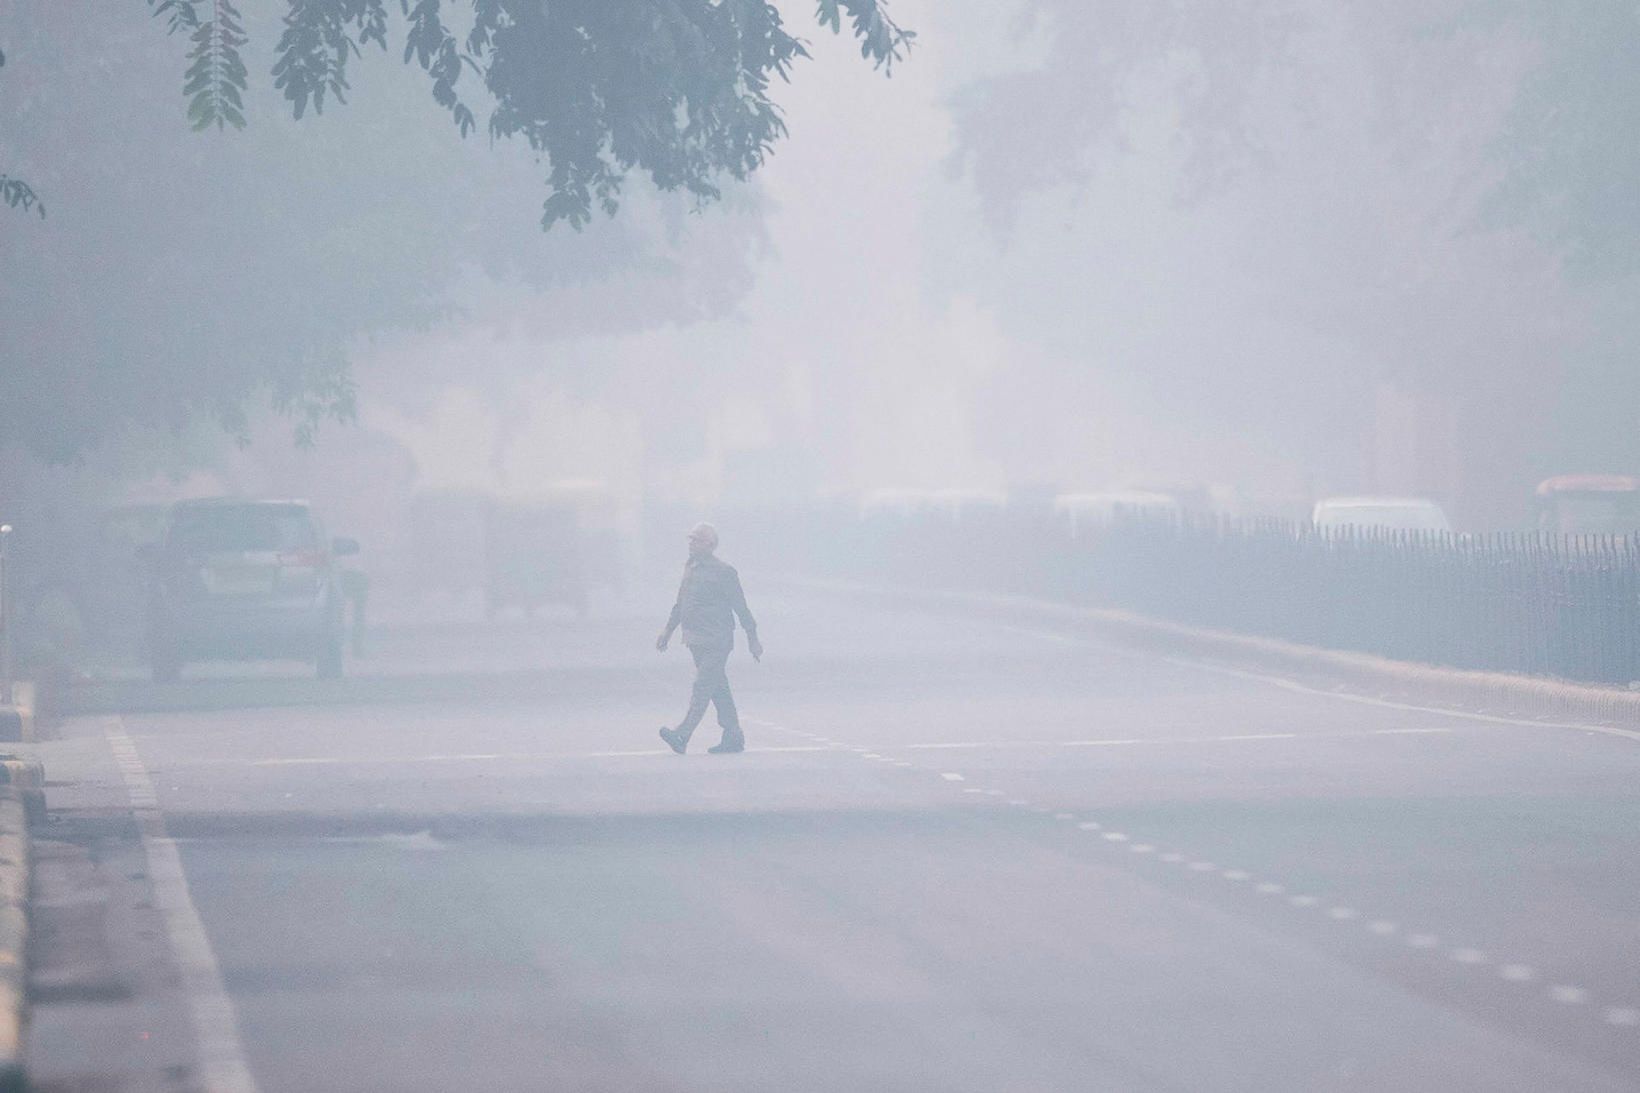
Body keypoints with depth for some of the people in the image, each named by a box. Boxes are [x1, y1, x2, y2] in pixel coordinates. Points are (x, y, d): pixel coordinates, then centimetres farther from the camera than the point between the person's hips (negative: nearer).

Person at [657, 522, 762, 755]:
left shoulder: (723, 572, -10)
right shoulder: (690, 568, 13)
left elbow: (741, 608, -7)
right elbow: (680, 603, 23)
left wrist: (753, 639, -5)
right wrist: (667, 631, 20)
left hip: (716, 642, -8)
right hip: (695, 640, 8)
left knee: (702, 687, -13)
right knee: (718, 689, 11)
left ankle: (682, 736, -22)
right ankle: (733, 738, 17)